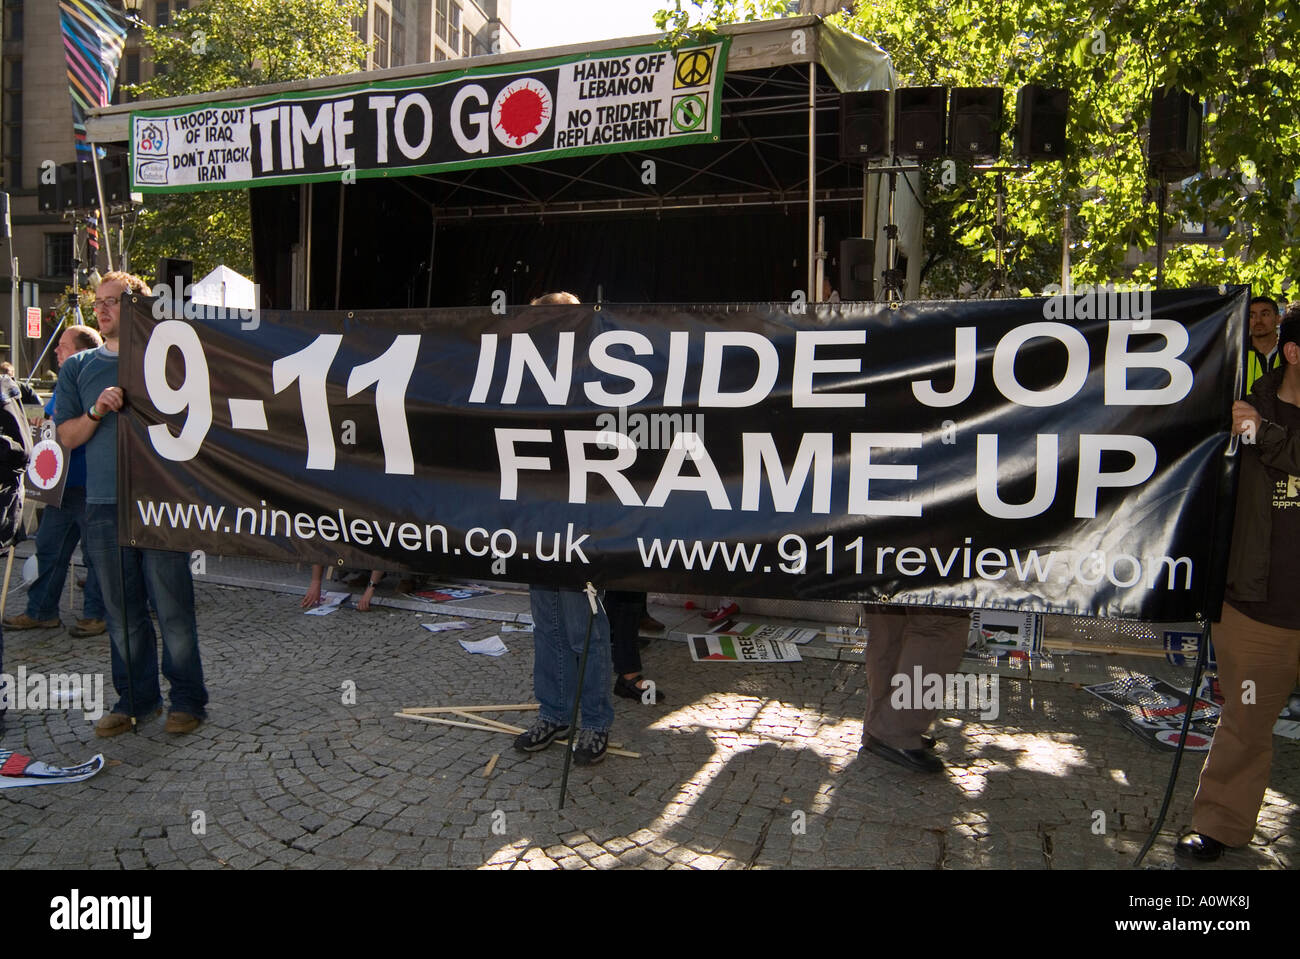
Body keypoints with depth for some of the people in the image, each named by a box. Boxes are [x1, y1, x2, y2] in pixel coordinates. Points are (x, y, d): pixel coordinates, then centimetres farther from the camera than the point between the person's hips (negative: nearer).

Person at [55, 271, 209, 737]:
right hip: (104, 506, 4)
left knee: (173, 607, -1)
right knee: (122, 610, 9)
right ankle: (135, 698, 22)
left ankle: (187, 699, 11)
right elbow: (66, 437, 10)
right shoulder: (78, 368, 14)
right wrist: (96, 411, -8)